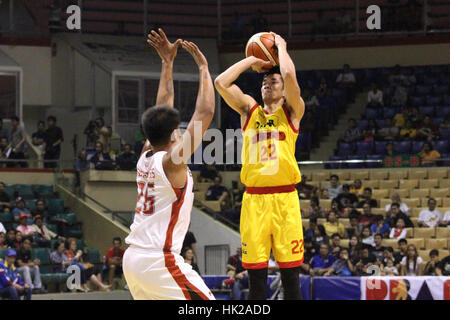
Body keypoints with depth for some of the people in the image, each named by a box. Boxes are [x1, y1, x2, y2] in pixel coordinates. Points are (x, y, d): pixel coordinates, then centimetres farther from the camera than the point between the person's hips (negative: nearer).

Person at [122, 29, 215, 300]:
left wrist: (168, 63, 25)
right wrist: (203, 67, -2)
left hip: (133, 258, 9)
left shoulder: (146, 156, 10)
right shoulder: (172, 162, -11)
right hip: (159, 261, -9)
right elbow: (205, 114, -11)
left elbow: (163, 108, 20)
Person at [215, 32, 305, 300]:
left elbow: (289, 75, -10)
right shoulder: (249, 109, 16)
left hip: (284, 197, -2)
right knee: (256, 274, 2)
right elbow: (221, 82, 4)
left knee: (290, 272, -3)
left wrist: (281, 47, 7)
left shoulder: (292, 111, 8)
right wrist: (251, 61, 12)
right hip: (254, 198, 2)